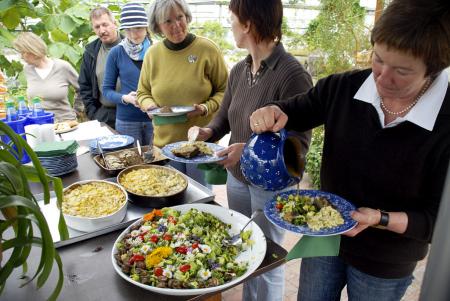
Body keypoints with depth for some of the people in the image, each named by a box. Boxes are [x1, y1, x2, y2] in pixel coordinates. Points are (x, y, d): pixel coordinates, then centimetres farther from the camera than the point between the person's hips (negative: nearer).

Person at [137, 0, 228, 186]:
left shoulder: (207, 49, -7)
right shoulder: (152, 53, 2)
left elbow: (224, 90, -1)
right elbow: (143, 93, 13)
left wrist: (207, 108, -17)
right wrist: (149, 105, -7)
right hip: (165, 143, 3)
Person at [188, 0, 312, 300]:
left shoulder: (292, 75, -22)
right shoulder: (238, 71, 0)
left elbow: (299, 143, -21)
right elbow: (224, 116, 11)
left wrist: (250, 150, -33)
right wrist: (207, 132, -10)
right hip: (237, 177, 7)